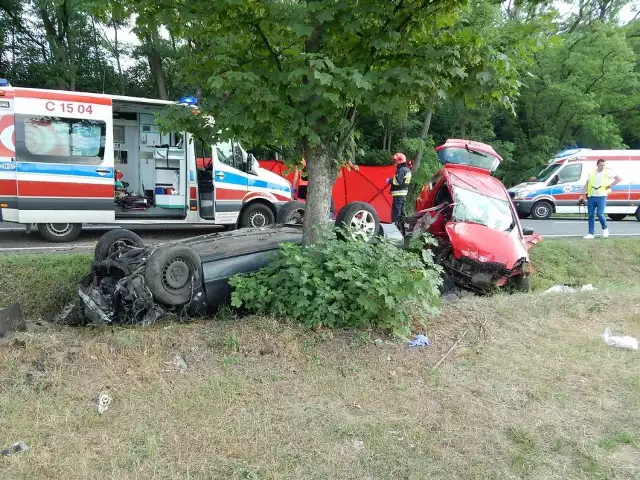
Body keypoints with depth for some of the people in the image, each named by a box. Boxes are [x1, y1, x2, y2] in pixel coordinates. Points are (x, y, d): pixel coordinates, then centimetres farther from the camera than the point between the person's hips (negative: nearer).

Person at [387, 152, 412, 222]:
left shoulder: (401, 170, -16)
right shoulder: (407, 169, 15)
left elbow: (398, 182, -24)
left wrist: (390, 181, -10)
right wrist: (392, 180, 15)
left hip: (398, 194, -10)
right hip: (404, 193, 10)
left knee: (396, 211, -9)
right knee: (401, 210, 16)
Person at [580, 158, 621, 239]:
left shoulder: (607, 173, 3)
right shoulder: (591, 173, 12)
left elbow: (619, 179, 3)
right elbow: (586, 184, 14)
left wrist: (610, 185, -3)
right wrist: (583, 194, 4)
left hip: (601, 197, -3)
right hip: (591, 197, 4)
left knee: (600, 214, -13)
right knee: (591, 215, 3)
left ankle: (605, 228, 13)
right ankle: (591, 233, 8)